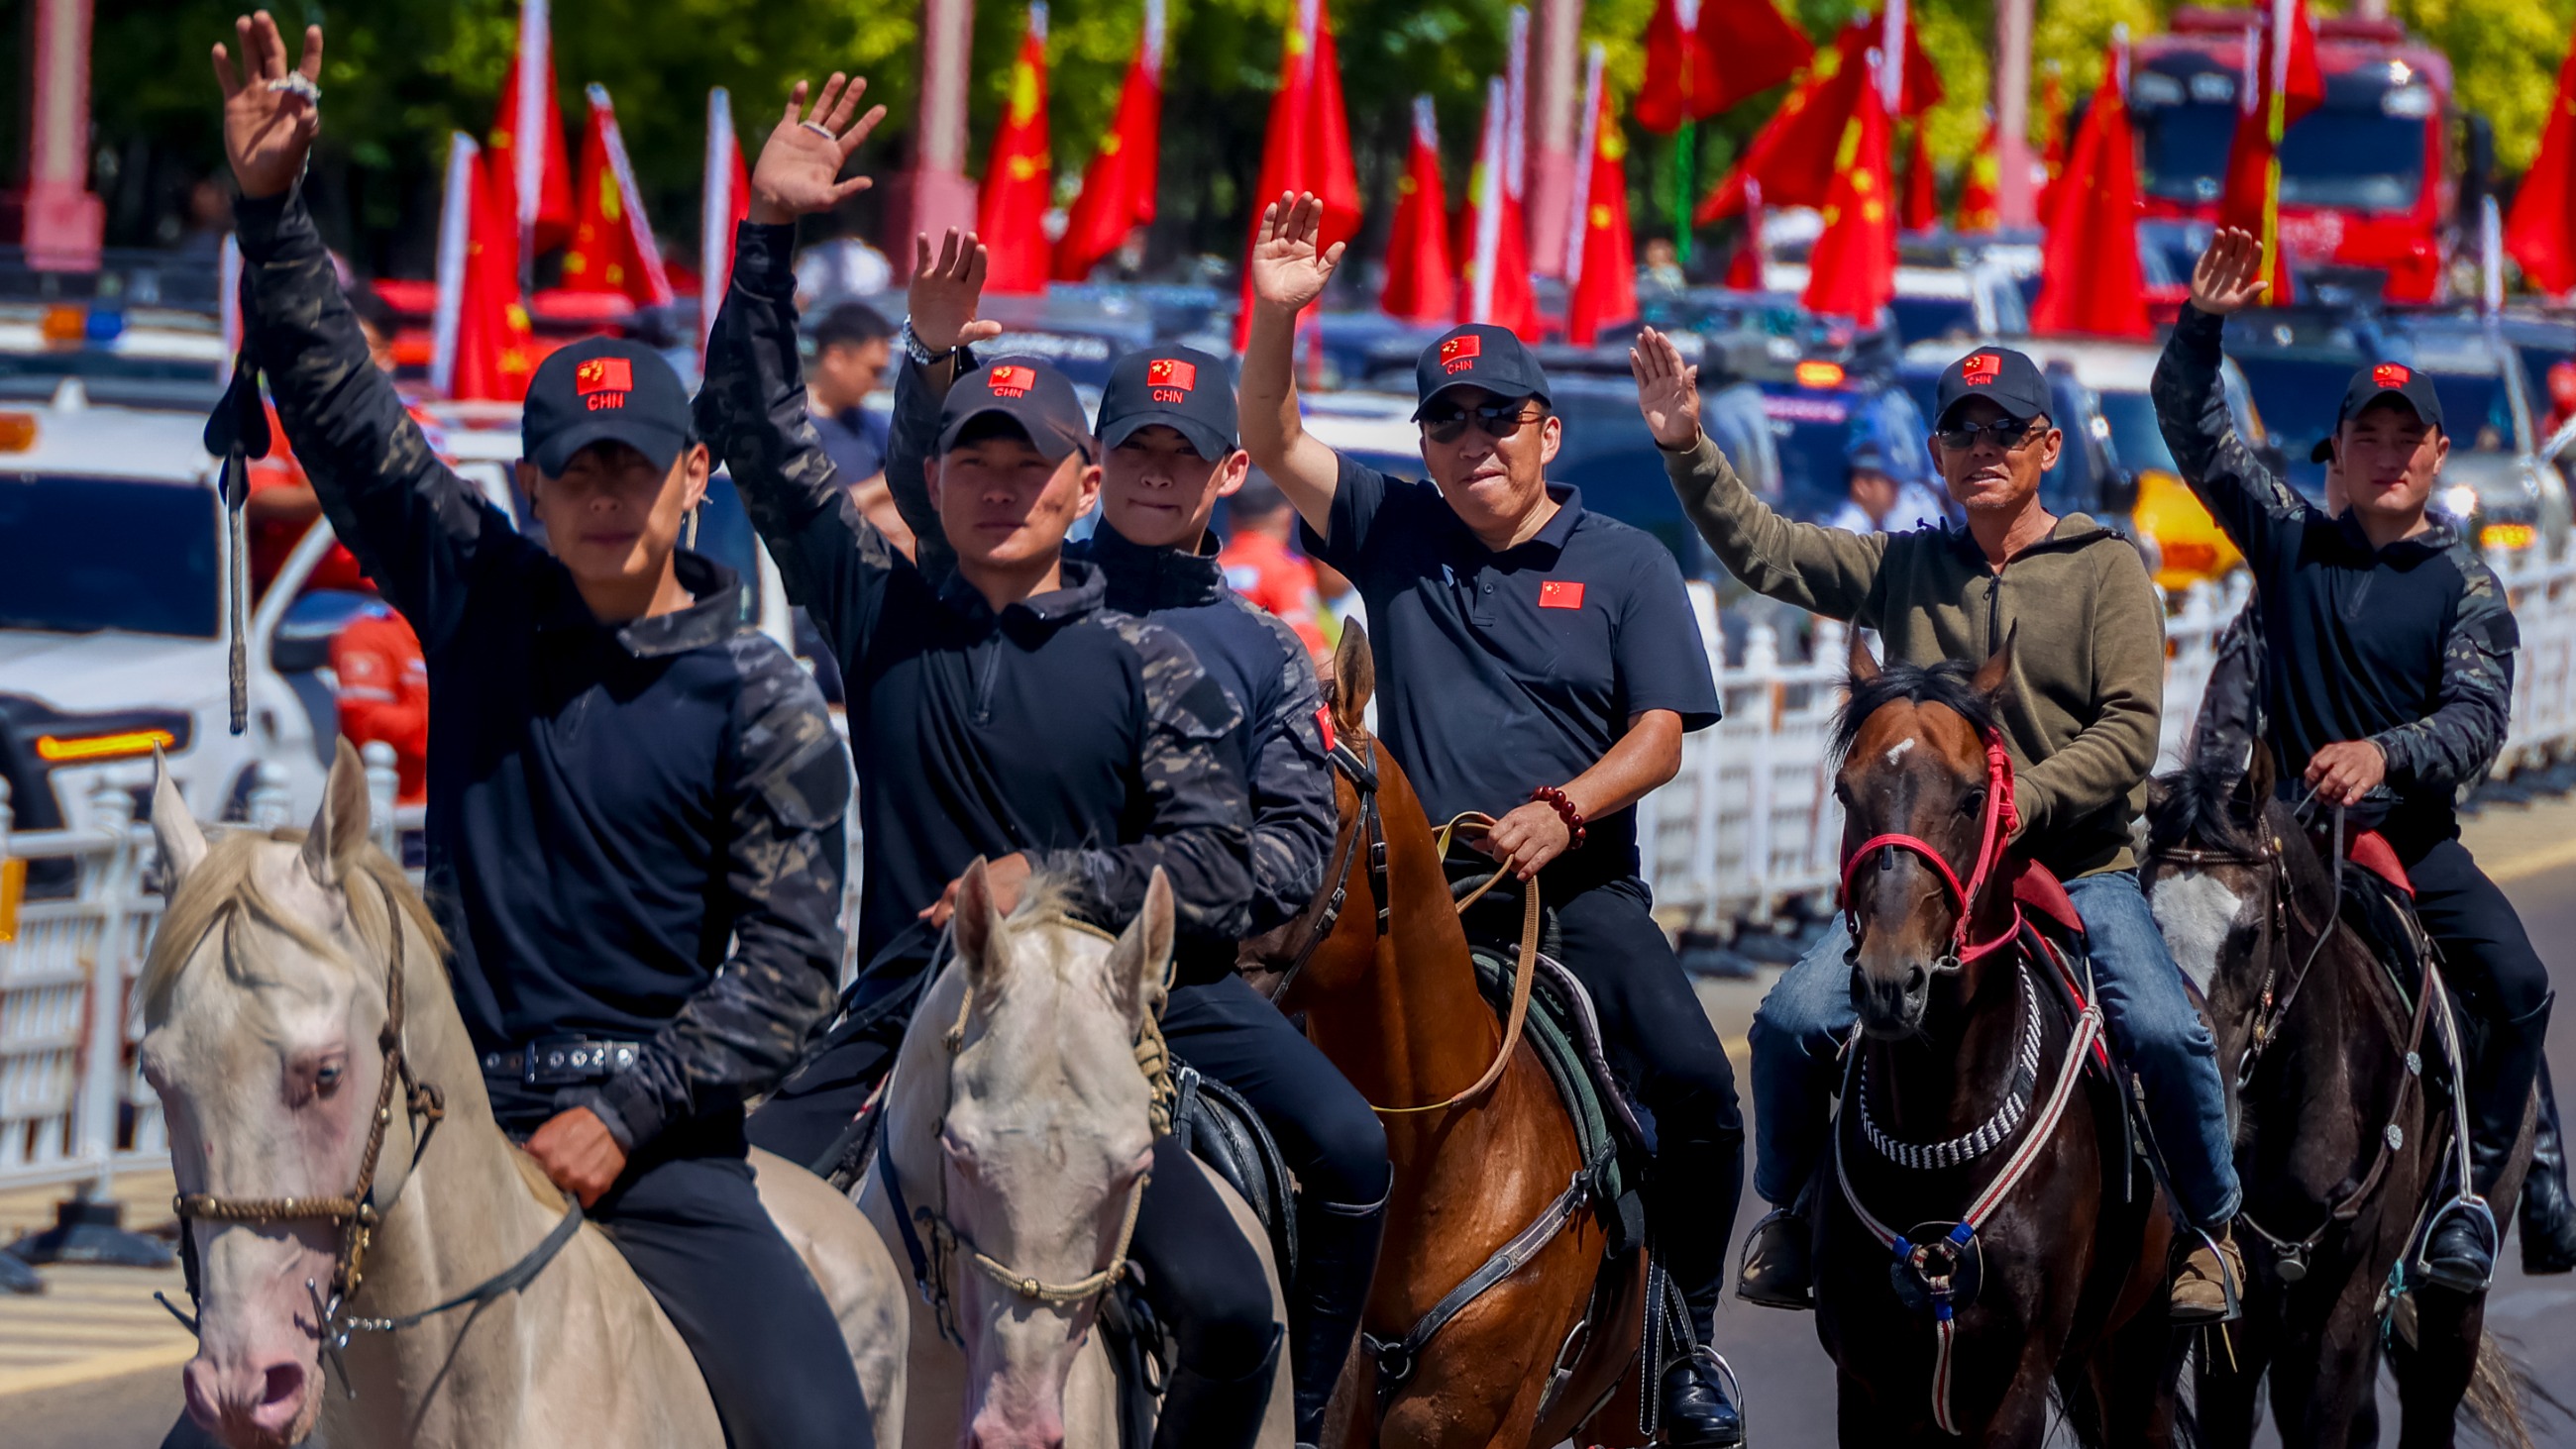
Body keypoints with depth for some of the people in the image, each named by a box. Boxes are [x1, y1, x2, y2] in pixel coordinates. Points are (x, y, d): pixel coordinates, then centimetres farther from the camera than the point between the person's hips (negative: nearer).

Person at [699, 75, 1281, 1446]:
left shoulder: (1149, 667, 5)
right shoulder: (883, 615, 9)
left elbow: (1219, 872, 2)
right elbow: (756, 431, 9)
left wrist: (1057, 880, -12)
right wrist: (770, 232, 2)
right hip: (894, 1025, 1)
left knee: (1229, 1306, -17)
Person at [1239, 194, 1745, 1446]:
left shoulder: (1624, 566, 6)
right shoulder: (1393, 534, 12)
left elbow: (1661, 732, -1)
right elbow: (1273, 445, 4)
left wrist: (1562, 808, -19)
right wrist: (1276, 316, -12)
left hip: (1577, 887, -1)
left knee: (1692, 1085, -18)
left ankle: (1682, 1337, -3)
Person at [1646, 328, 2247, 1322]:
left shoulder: (2106, 569, 2)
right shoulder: (1904, 568, 12)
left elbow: (2129, 734, -6)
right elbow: (1761, 550, 6)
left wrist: (2020, 802, -19)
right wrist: (1686, 450, -9)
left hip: (2078, 868, -2)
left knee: (2163, 1031, -24)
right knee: (1792, 1021, -16)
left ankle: (2210, 1225, 1)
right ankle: (1789, 1213, 9)